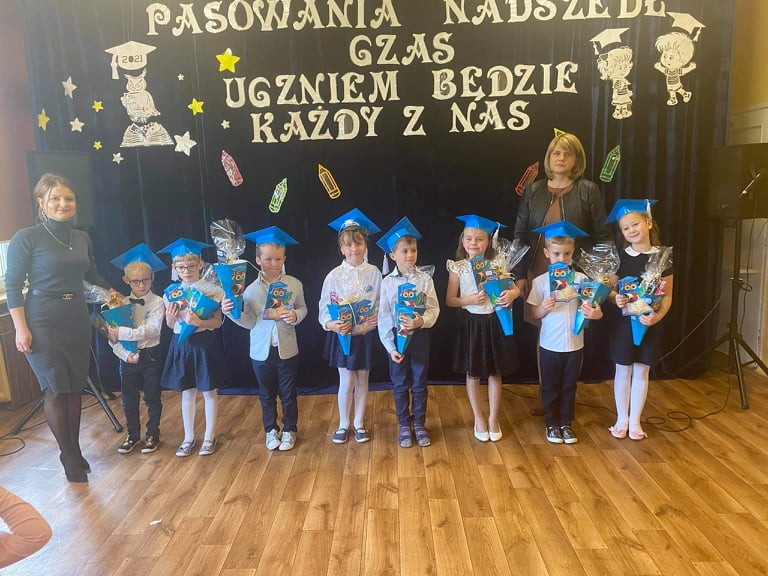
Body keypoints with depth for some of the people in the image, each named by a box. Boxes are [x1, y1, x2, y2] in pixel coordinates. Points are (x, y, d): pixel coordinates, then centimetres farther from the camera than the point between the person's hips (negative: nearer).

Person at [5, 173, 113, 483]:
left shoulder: (83, 238, 7)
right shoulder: (26, 238, -8)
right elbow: (13, 285, -8)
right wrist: (21, 328, -13)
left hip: (77, 320, 5)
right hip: (43, 323, -5)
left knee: (75, 387, 9)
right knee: (55, 390, 1)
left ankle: (75, 451, 24)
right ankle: (69, 456, 16)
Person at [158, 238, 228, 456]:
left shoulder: (210, 289, -9)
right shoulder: (171, 292, 3)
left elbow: (217, 322, -11)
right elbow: (171, 326, 9)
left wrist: (199, 322, -27)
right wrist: (170, 318, -13)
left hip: (205, 344, -4)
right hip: (181, 345, 4)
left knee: (209, 392, 7)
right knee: (187, 393, 14)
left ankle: (209, 437, 22)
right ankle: (188, 437, 27)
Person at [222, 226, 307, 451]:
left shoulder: (294, 284, -7)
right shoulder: (251, 290, -6)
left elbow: (303, 308, 2)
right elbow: (249, 322, -5)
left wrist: (295, 316, -19)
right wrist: (232, 313, -21)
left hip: (287, 350, -1)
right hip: (261, 351, 1)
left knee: (288, 394, 13)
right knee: (267, 395, 17)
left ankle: (289, 430, 32)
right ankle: (271, 430, 35)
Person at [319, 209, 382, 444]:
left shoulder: (373, 273, -5)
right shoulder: (334, 276, -7)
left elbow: (382, 303, 1)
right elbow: (324, 309, -7)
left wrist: (377, 317, -18)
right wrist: (332, 324, -25)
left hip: (366, 334, 1)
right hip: (342, 335, -1)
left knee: (362, 379, 12)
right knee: (346, 381, 6)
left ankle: (359, 423, 29)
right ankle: (343, 424, 26)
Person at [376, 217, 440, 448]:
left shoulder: (425, 279, -5)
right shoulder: (388, 282, -6)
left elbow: (434, 308, -7)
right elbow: (384, 317, -5)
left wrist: (421, 321, -28)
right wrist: (390, 346, -9)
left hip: (420, 336, 1)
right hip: (397, 337, 0)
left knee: (419, 383, 12)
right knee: (400, 384, 11)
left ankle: (419, 425, 28)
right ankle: (404, 426, 25)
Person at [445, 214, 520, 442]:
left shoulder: (497, 264, -1)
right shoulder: (458, 267, -4)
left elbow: (515, 288, 3)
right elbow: (449, 300, -3)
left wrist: (512, 294, -20)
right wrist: (469, 300, -20)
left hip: (495, 322, 1)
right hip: (471, 324, -1)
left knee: (495, 373, 11)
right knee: (473, 374, 10)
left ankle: (493, 419, 28)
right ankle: (479, 419, 27)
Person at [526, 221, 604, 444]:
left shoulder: (581, 279, -4)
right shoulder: (540, 281, -6)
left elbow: (590, 308, -5)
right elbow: (534, 314, -2)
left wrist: (595, 313, -27)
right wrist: (544, 309, -23)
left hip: (575, 344, 1)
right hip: (549, 344, -1)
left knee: (569, 386, 16)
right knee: (550, 386, 12)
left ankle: (566, 423, 32)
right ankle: (551, 423, 29)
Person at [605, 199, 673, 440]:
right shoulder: (620, 257, -3)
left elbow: (667, 295, -1)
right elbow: (609, 288, 0)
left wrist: (658, 315, -17)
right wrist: (615, 298, -22)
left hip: (649, 323, 0)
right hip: (623, 321, 0)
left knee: (641, 371, 9)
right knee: (623, 370, 8)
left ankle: (635, 420, 22)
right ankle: (622, 419, 22)